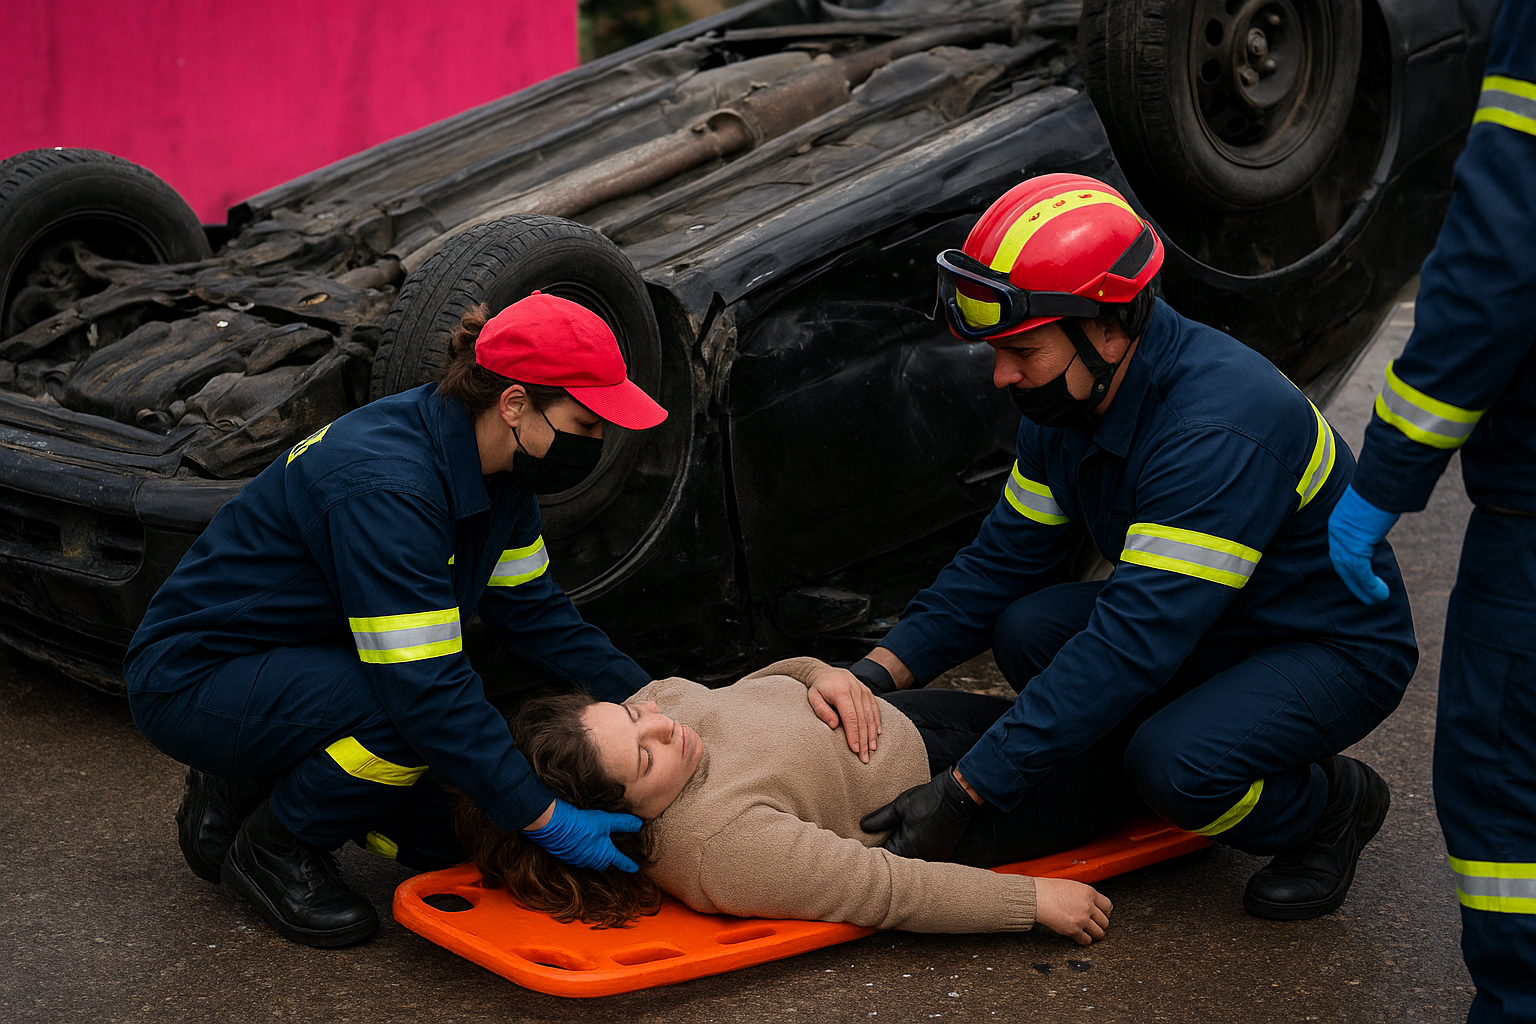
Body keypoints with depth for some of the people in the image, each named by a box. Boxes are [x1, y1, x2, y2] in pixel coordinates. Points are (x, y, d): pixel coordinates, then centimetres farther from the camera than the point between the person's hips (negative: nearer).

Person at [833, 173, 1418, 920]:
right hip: (1201, 631, 8)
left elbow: (1134, 644, -39)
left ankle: (1331, 806, -1)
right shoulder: (1071, 399, -7)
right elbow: (1004, 559, 0)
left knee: (1174, 764, -34)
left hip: (1338, 651, -7)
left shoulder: (1219, 431, -35)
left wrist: (964, 792, -39)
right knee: (1029, 626, -18)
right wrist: (881, 670, -16)